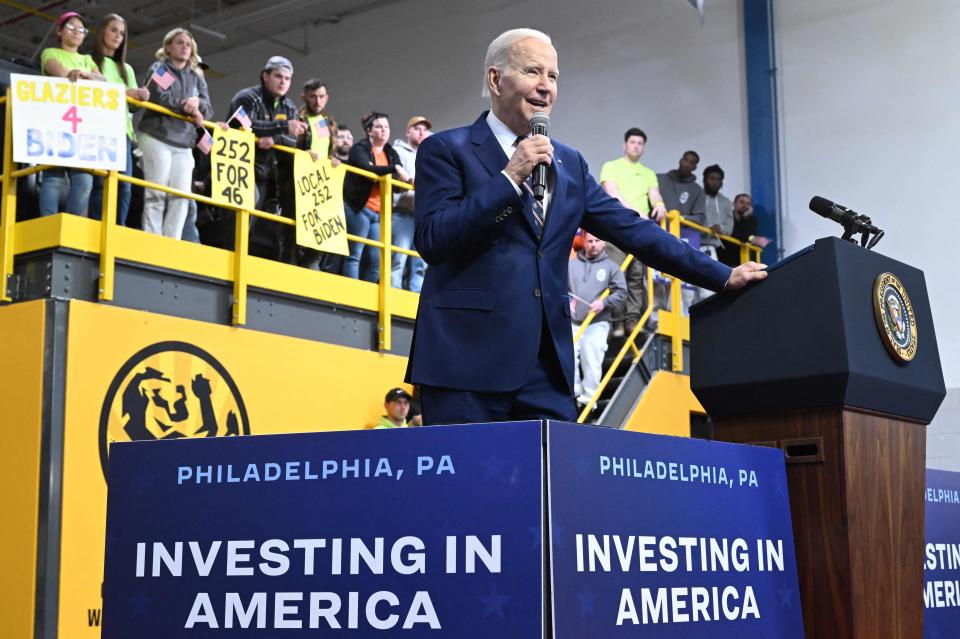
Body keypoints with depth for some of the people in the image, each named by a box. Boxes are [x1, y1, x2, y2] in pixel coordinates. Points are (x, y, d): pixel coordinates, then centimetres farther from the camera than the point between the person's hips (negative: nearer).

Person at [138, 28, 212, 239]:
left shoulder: (197, 77, 19)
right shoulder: (158, 69, 4)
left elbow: (208, 109, 10)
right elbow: (157, 97, -13)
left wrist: (197, 103, -12)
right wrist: (188, 107, -11)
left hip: (184, 144, 5)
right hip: (157, 137, -5)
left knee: (181, 196, -5)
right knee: (156, 194, -9)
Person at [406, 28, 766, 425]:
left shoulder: (569, 164, 17)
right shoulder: (446, 150, 2)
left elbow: (633, 230, 17)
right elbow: (431, 240, -10)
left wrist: (724, 276, 12)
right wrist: (510, 177, -14)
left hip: (548, 366, 5)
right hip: (469, 359, -5)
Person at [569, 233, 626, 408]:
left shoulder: (611, 267, 9)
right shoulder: (571, 264, 13)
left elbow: (621, 292, 4)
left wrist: (604, 303, -10)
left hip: (597, 324, -2)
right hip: (571, 323, 2)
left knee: (592, 364, -5)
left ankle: (588, 399, 0)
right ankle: (573, 395, 3)